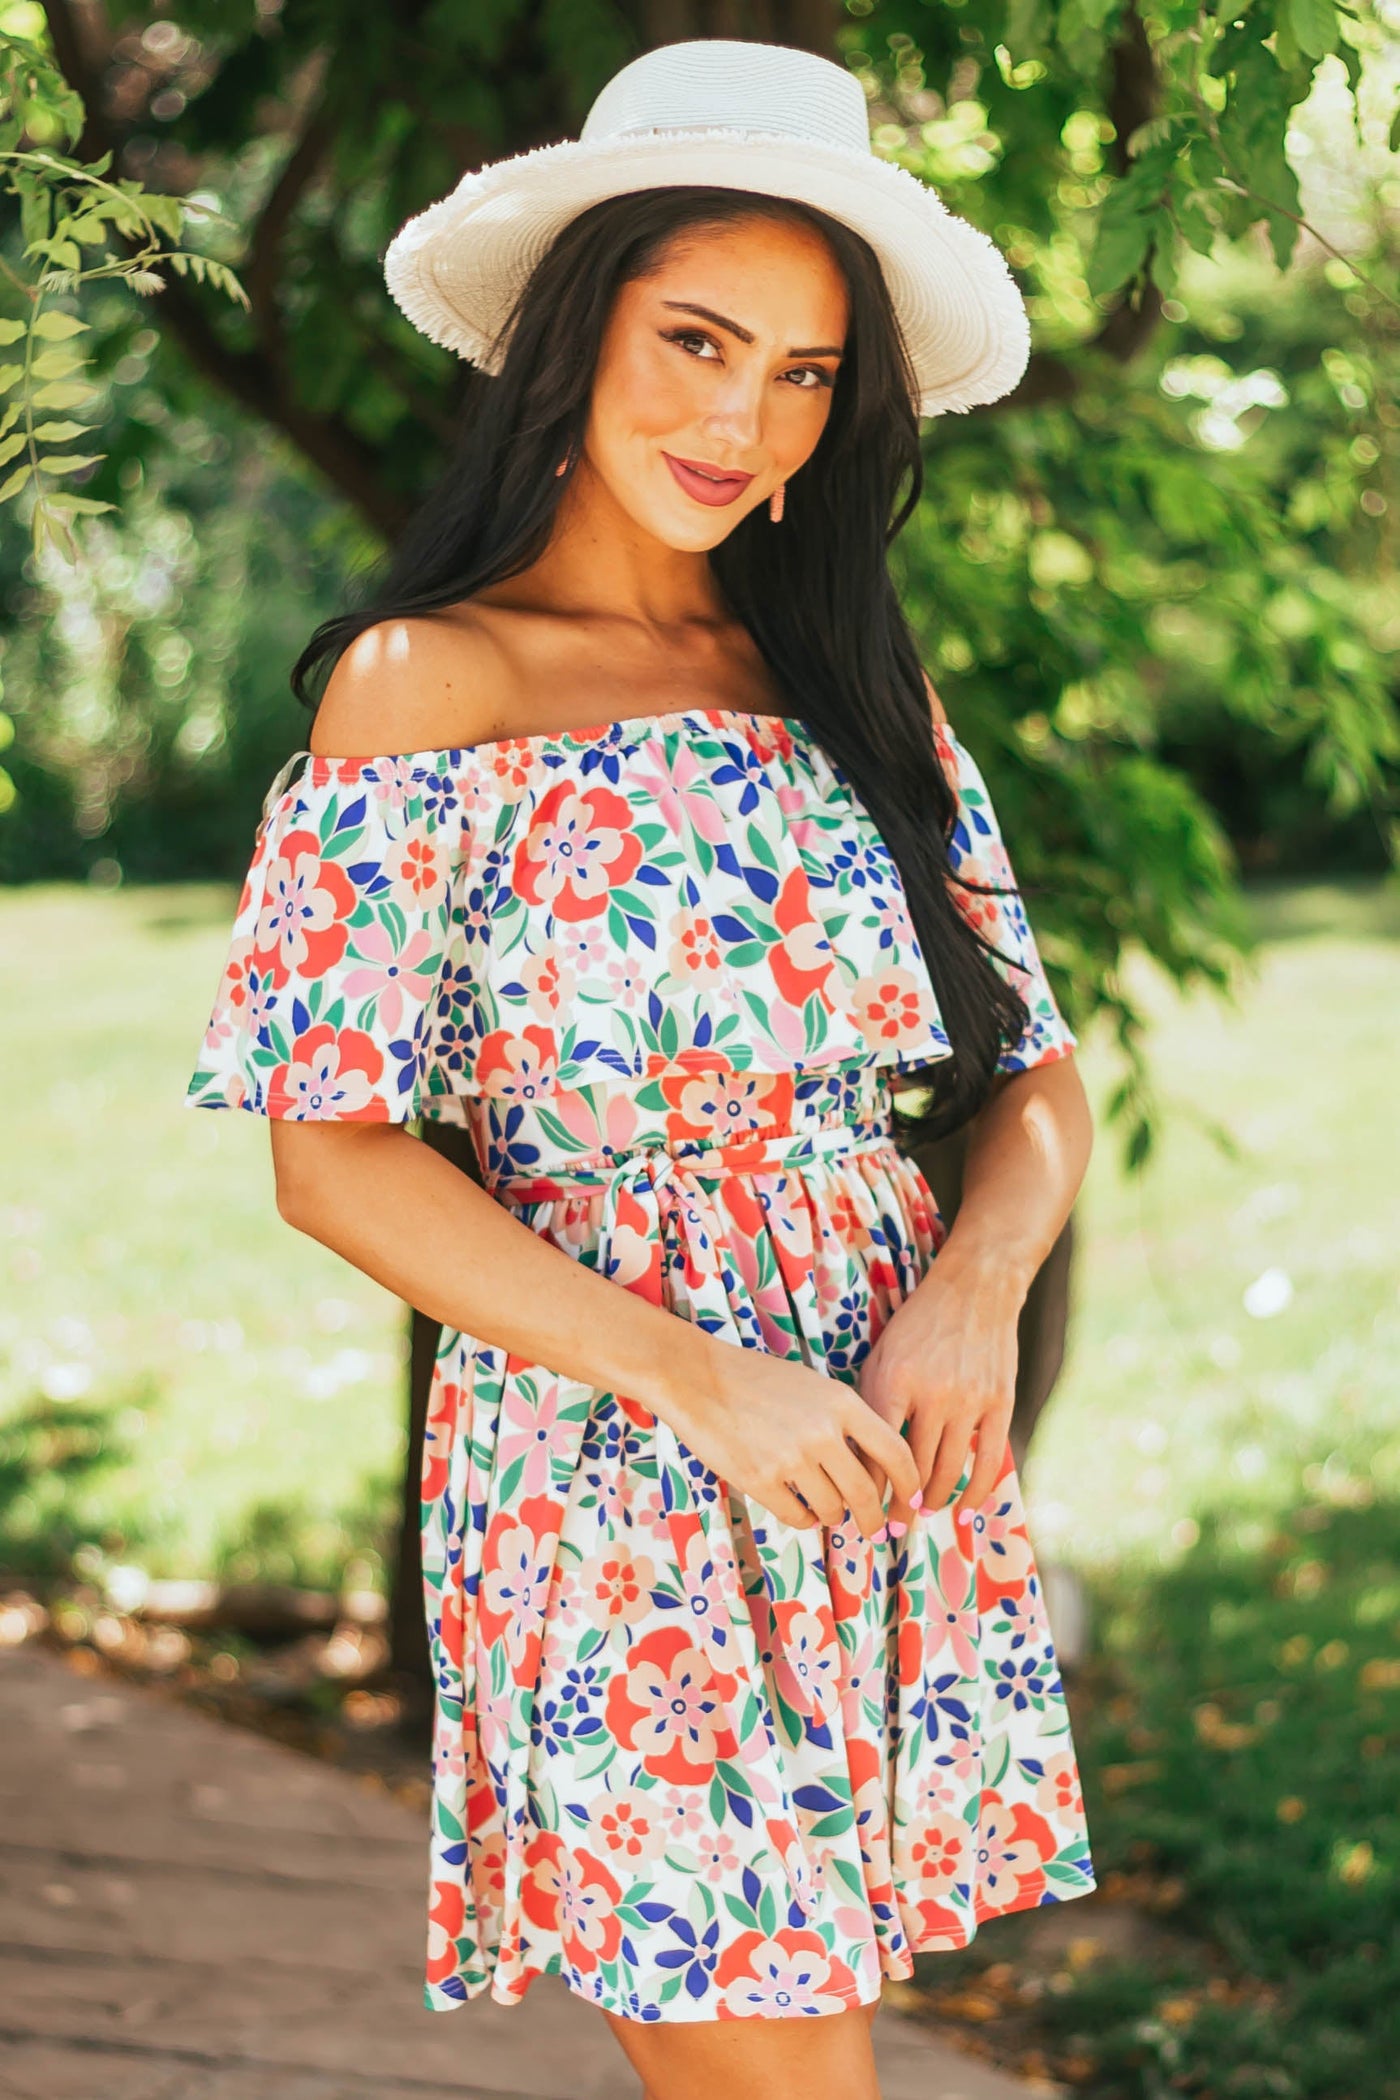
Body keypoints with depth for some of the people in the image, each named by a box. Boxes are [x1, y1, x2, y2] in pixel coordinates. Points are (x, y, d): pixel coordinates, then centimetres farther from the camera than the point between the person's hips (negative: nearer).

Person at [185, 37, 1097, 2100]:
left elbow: (1039, 1078, 12)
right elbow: (334, 1153, -9)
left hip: (894, 1454, 5)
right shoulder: (426, 685, -4)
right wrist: (700, 1384, -16)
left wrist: (974, 1289, -10)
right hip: (613, 1472, -5)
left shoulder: (854, 689, 12)